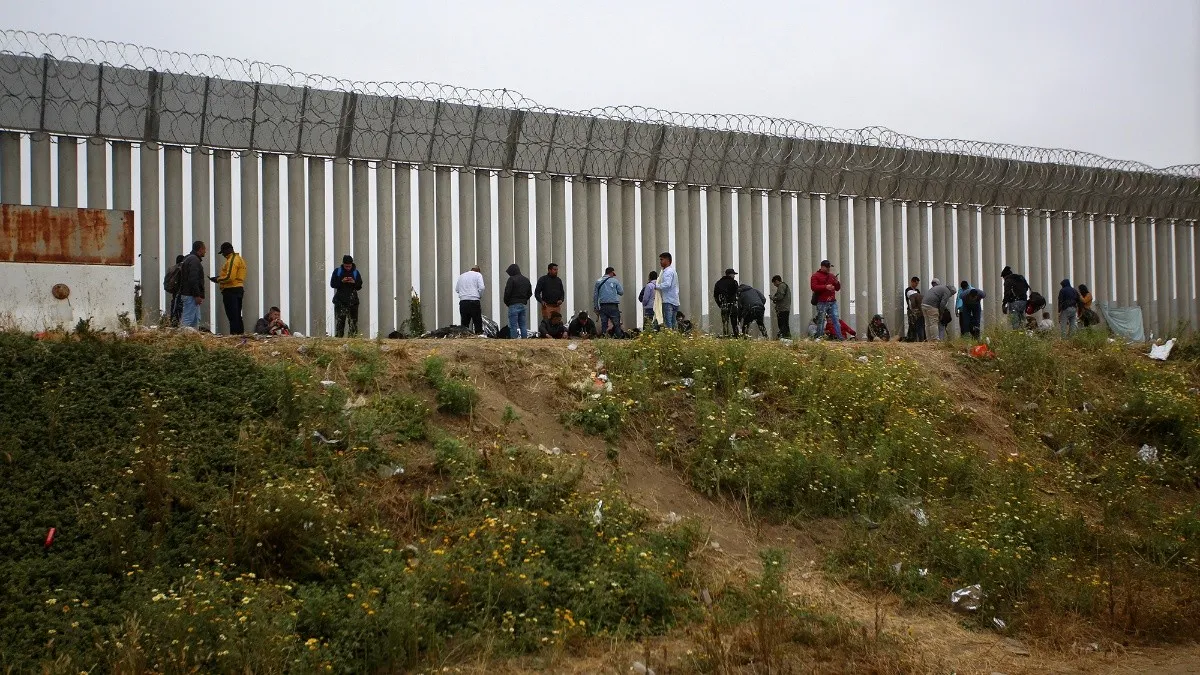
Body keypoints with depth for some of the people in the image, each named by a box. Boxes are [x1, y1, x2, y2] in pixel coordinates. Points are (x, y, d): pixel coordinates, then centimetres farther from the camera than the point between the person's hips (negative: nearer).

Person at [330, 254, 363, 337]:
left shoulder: (356, 273, 9)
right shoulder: (337, 271, 7)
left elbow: (359, 287, 9)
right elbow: (332, 284, 3)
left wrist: (354, 282, -12)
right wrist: (341, 281, -13)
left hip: (352, 300, 1)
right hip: (340, 300, -1)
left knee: (353, 321, -2)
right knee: (340, 320, -5)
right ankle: (338, 337, -3)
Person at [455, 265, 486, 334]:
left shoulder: (461, 276, 18)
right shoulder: (478, 275, 4)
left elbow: (456, 289, 17)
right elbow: (481, 287, -7)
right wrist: (480, 296, 9)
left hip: (463, 302, 4)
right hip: (474, 301, -4)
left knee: (464, 323, 6)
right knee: (477, 321, -1)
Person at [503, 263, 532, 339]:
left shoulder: (512, 279, -11)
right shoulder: (526, 280, 13)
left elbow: (507, 292, -13)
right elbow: (530, 293, 17)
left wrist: (507, 302, 1)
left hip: (514, 305, -7)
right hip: (523, 305, 7)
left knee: (513, 326, -4)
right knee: (523, 325, 10)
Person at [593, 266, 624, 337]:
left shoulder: (598, 281, 9)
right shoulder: (614, 281, 0)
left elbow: (595, 295, 9)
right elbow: (621, 292, 3)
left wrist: (596, 307, 12)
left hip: (602, 306, 3)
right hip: (613, 306, -3)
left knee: (604, 323, 6)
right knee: (616, 323, 0)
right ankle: (619, 336, -4)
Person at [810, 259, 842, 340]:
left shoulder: (832, 276, 20)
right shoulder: (815, 276, 2)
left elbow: (838, 288, 23)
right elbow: (813, 287, -12)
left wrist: (837, 282, 0)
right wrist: (825, 287, -20)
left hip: (832, 302, 5)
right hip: (822, 303, -5)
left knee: (836, 320, -2)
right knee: (820, 321, -1)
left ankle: (839, 337, -3)